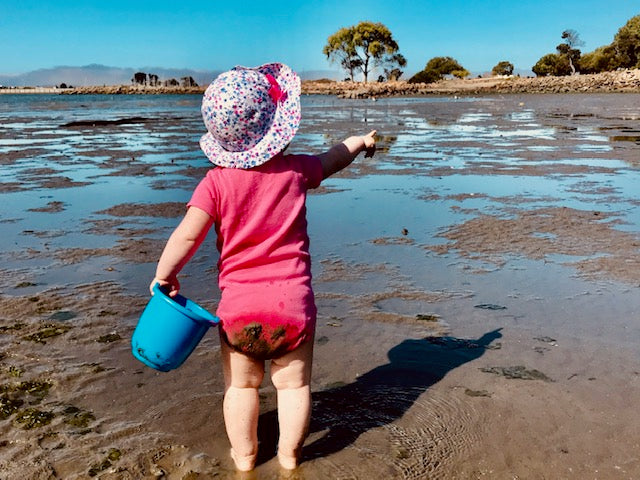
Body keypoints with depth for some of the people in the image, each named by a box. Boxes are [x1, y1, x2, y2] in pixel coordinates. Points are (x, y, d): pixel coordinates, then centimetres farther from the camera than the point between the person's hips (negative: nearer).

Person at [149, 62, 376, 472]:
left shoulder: (217, 182, -8)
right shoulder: (295, 170, -3)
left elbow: (187, 235, -15)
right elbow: (332, 159, 17)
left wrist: (164, 275, 1)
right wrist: (359, 140, 38)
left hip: (239, 304, 0)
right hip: (292, 301, 0)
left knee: (241, 385, 19)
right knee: (294, 383, 16)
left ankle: (245, 455, 32)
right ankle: (290, 455, 28)